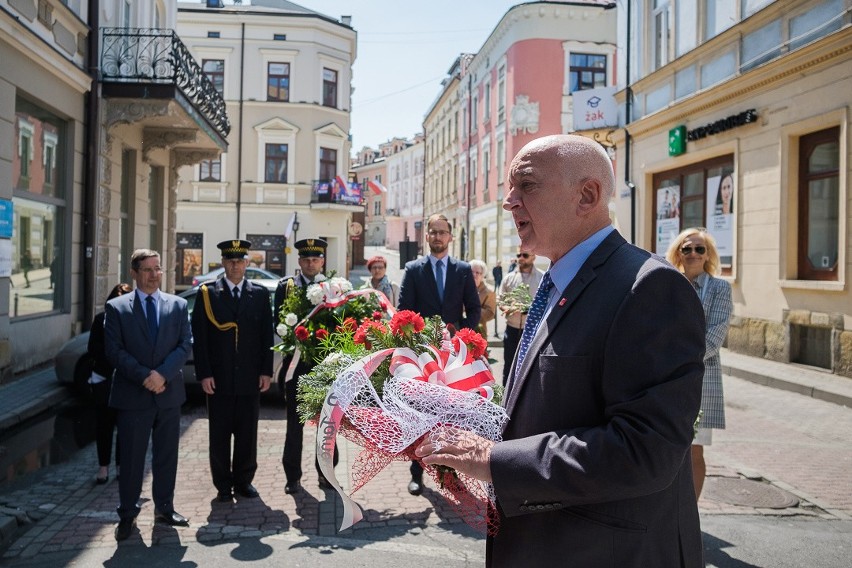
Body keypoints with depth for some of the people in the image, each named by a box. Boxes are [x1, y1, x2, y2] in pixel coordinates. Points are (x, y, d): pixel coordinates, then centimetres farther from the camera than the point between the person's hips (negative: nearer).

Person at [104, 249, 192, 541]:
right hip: (132, 395, -2)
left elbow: (186, 344, -1)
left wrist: (162, 373, -15)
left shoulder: (178, 305, 6)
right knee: (131, 458, 4)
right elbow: (114, 351, -6)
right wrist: (144, 376, -16)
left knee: (167, 456, 11)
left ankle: (164, 508, 24)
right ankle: (127, 514, 16)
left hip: (169, 393, 2)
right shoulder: (116, 307, 0)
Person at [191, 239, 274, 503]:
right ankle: (223, 485, 19)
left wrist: (266, 371, 0)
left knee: (247, 434, 9)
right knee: (220, 434, 7)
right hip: (218, 379, -1)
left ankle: (244, 481, 23)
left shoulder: (260, 294, 6)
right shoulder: (207, 293, 1)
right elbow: (199, 338, -2)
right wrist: (204, 374, -8)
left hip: (250, 379, 2)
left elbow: (267, 336, 6)